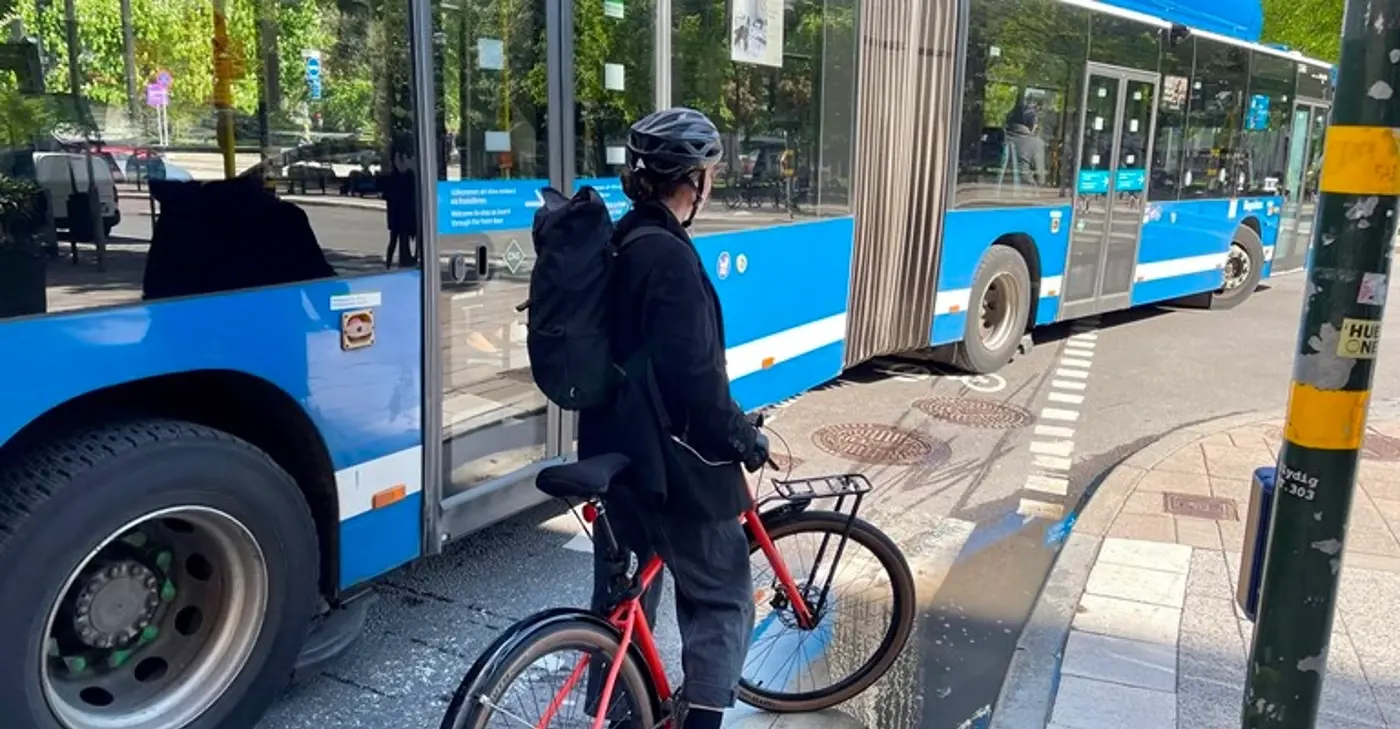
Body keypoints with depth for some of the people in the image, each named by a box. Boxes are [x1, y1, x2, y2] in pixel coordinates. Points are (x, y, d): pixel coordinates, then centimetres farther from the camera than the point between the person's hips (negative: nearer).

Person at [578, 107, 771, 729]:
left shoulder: (617, 244, 7)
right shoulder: (669, 257, -22)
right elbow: (695, 375, -23)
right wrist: (743, 438, -8)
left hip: (614, 445, 9)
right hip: (671, 457, -9)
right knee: (722, 602, 7)